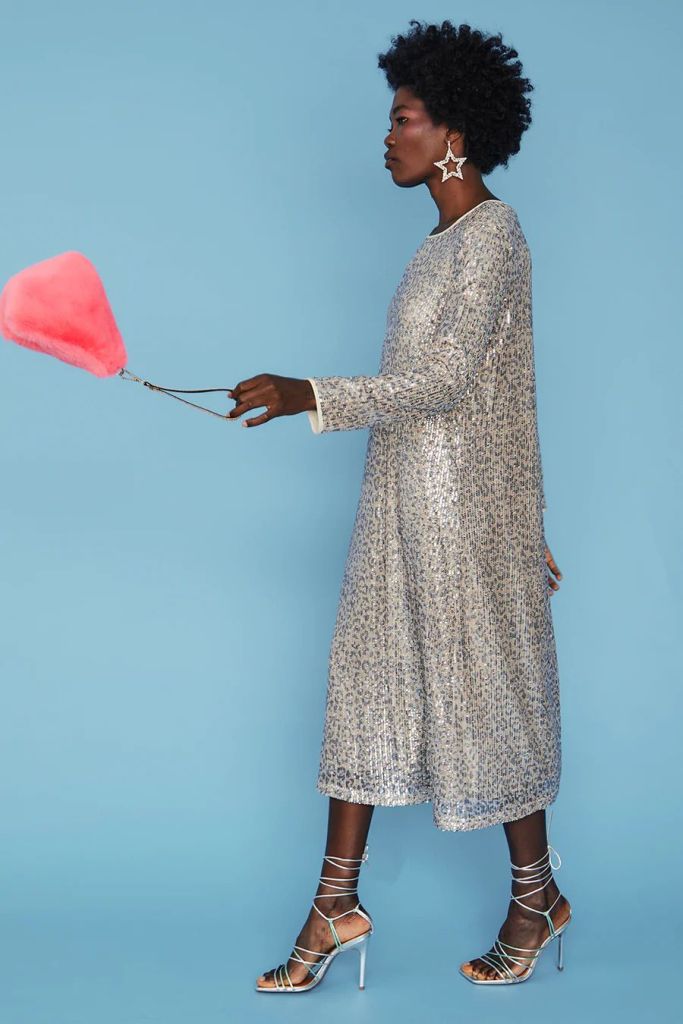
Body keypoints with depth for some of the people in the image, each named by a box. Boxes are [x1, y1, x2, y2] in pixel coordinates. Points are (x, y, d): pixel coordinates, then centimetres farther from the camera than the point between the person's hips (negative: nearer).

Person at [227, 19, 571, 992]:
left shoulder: (493, 232, -14)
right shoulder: (445, 238, 14)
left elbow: (445, 379, -22)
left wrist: (309, 397, -29)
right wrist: (524, 525, 21)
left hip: (468, 502, -9)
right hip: (405, 496, 9)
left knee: (485, 685, 3)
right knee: (366, 678, 8)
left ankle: (537, 895, 23)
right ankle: (337, 904, 17)